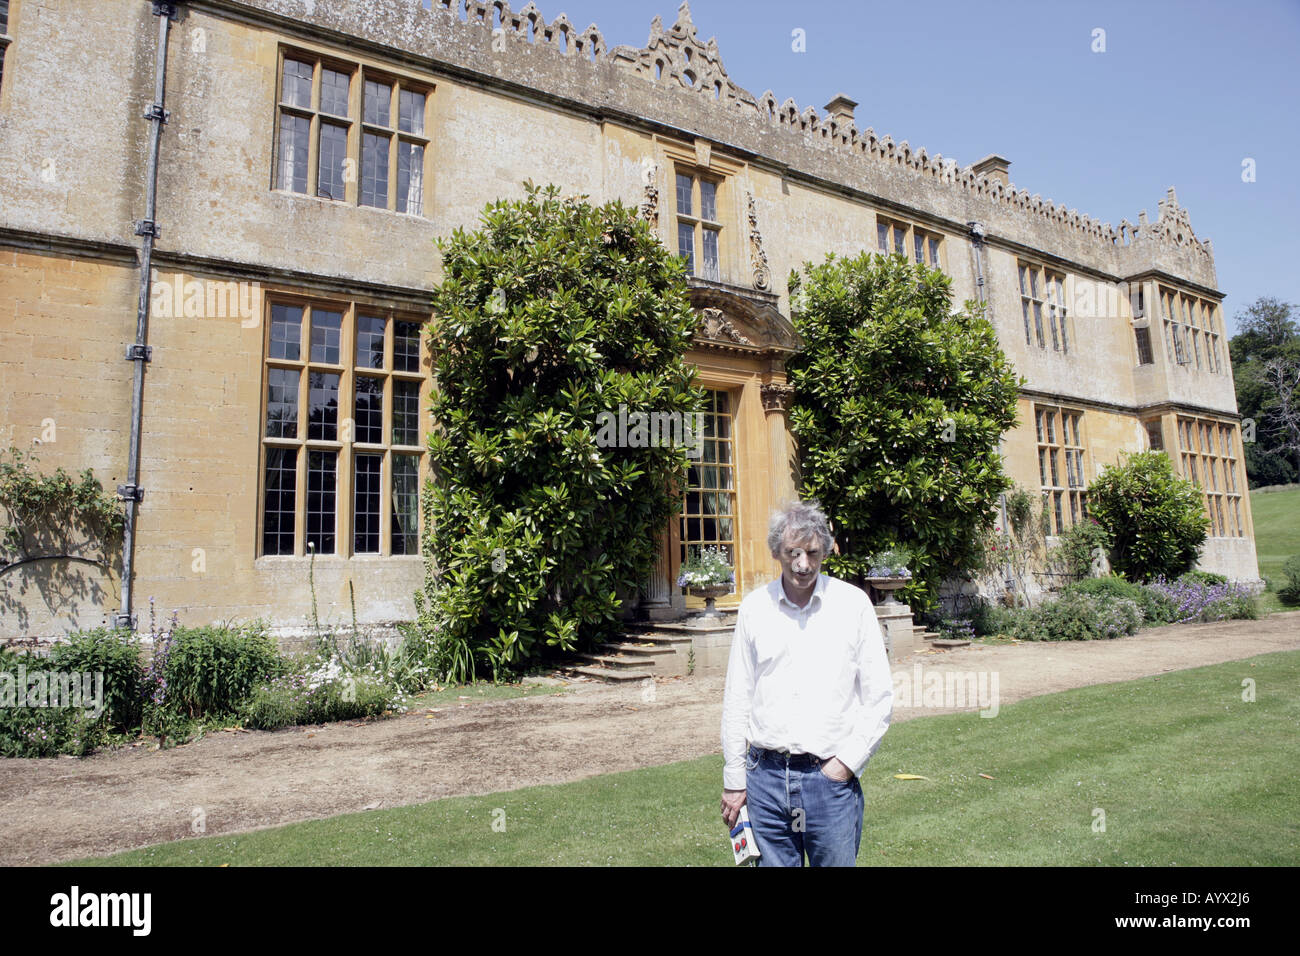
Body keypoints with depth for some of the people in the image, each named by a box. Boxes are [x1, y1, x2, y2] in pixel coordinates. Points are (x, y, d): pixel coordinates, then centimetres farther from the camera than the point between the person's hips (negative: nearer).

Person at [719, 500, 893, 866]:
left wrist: (847, 762, -6)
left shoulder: (853, 603, -2)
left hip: (831, 779, -1)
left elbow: (879, 698, 1)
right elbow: (737, 699, 7)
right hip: (766, 777, 2)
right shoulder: (754, 608, 2)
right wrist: (734, 779, 7)